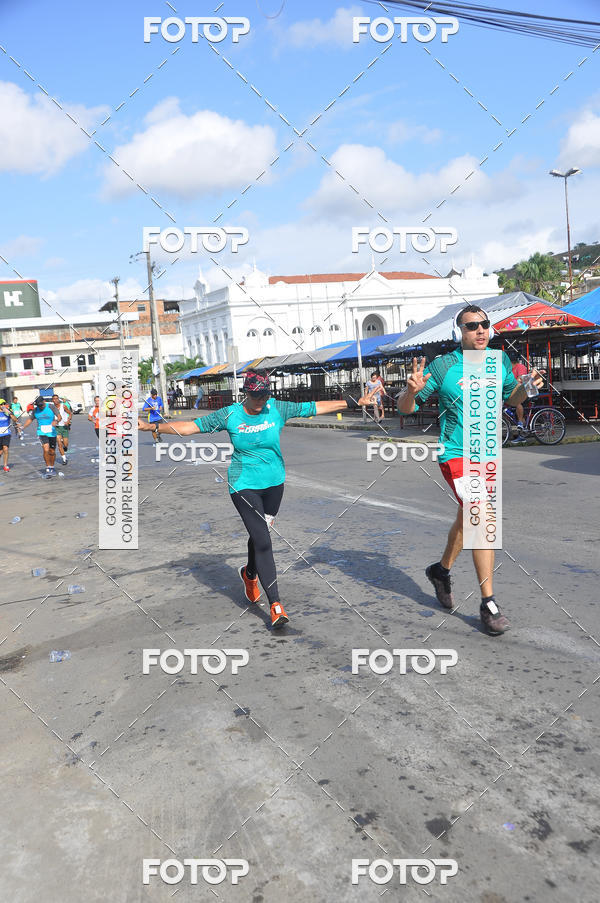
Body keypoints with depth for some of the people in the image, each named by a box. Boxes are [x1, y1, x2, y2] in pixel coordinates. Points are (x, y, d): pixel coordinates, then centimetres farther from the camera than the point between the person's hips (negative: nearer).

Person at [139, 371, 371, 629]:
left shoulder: (278, 409, -4)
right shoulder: (229, 415, -9)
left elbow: (315, 407, 0)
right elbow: (191, 426, -6)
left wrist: (353, 402, 0)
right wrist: (152, 426, -12)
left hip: (274, 483, 3)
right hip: (244, 485, -3)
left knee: (260, 533, 16)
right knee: (263, 541, -11)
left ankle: (250, 574, 49)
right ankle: (275, 604, -7)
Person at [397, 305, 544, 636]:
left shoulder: (499, 360, 2)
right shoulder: (442, 366, -12)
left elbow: (511, 398, 18)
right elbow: (404, 408, -7)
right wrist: (412, 390, -28)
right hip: (456, 455, -6)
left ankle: (441, 570, 44)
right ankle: (488, 605, -8)